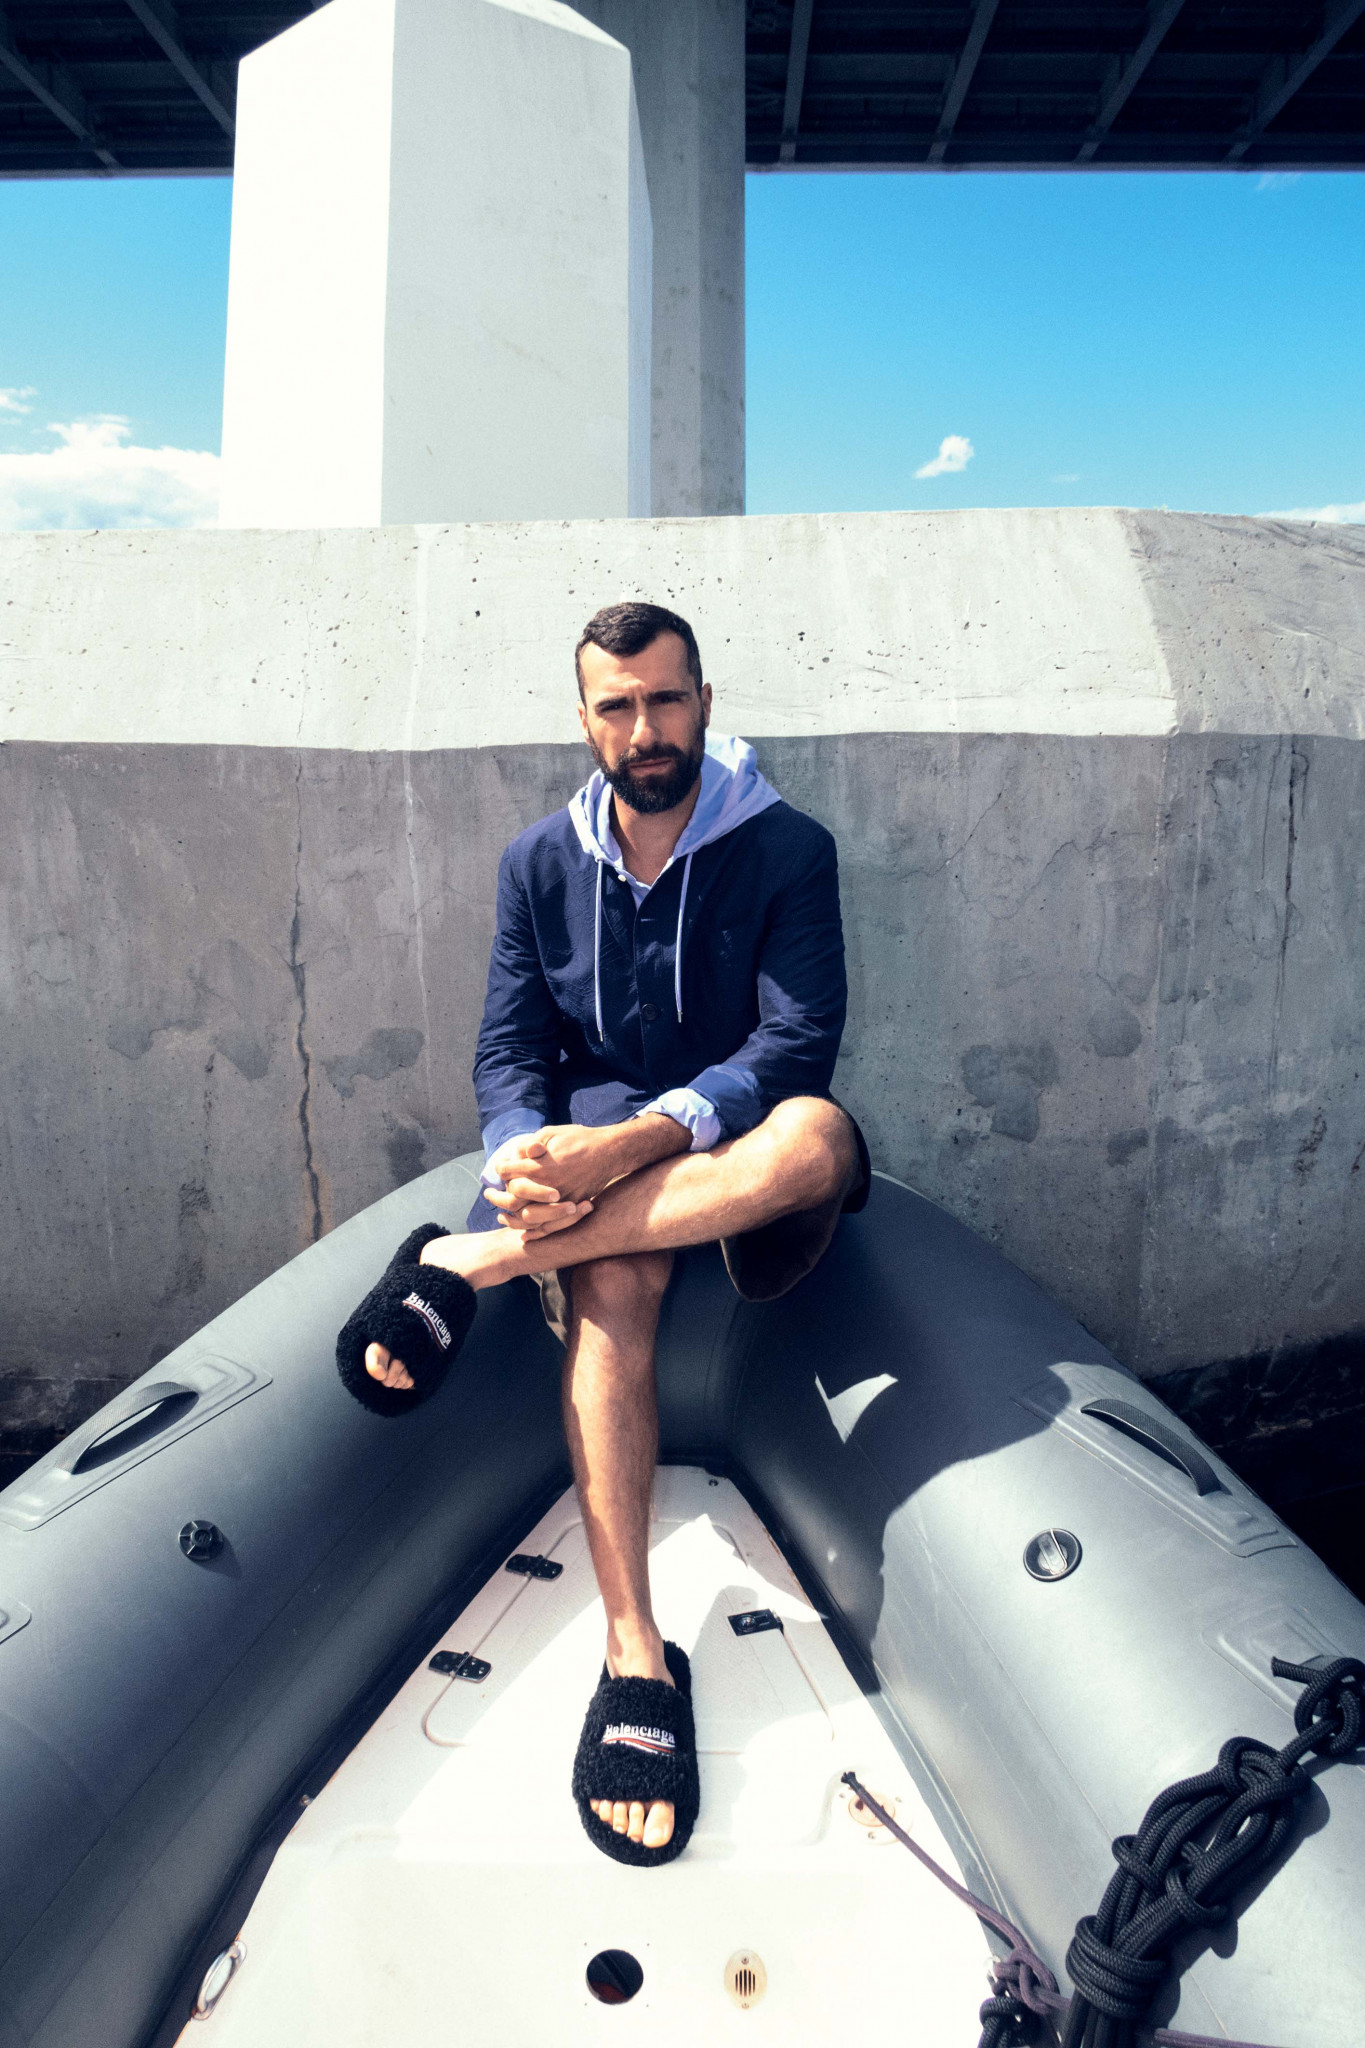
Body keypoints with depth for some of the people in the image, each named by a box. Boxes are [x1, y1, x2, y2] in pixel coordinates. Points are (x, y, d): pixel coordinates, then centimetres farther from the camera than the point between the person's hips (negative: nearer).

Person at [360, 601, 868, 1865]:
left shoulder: (788, 850, -3)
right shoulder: (540, 865, 7)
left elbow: (797, 1046, -14)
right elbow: (509, 1051, 3)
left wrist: (630, 1143, -29)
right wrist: (530, 1158, -21)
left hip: (736, 1152, -1)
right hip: (592, 1145, 2)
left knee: (817, 1138, -37)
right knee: (610, 1275, -34)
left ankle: (471, 1265, -35)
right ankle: (635, 1654, -30)